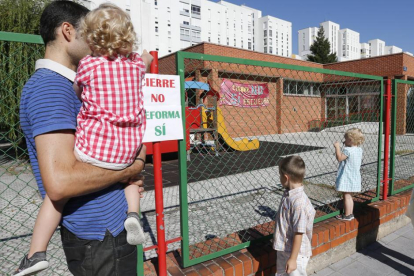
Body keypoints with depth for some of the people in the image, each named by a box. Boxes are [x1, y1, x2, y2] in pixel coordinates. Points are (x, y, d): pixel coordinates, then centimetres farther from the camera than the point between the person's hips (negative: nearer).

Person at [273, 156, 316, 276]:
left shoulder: (299, 202, -30)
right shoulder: (288, 194, -3)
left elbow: (299, 233, -26)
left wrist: (293, 258, -20)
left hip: (296, 252, -8)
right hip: (283, 249, 8)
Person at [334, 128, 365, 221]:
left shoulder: (347, 150, -22)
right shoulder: (359, 150, 6)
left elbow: (339, 158, -24)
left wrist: (337, 147, -16)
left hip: (347, 178, -9)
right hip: (355, 177, 9)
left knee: (346, 196, 0)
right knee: (349, 196, 19)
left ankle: (347, 215, 7)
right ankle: (350, 213, 28)